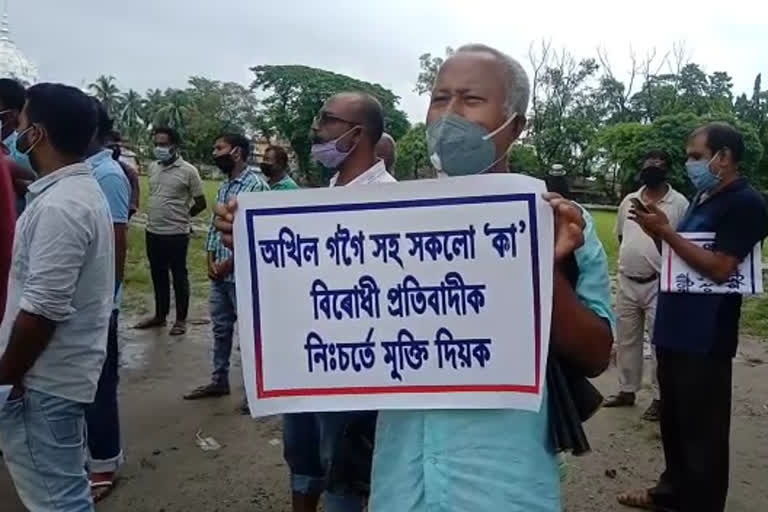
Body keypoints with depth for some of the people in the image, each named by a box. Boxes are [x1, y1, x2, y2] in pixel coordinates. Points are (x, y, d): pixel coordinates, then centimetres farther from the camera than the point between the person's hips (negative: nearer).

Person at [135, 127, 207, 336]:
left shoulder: (188, 171, -11)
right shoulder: (152, 168, 8)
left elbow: (201, 203, -4)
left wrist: (181, 217, 5)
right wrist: (158, 216, 13)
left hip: (176, 234, -6)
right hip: (153, 232, 6)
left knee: (179, 277, 5)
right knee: (158, 276, 16)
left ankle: (181, 320, 16)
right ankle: (160, 315, 29)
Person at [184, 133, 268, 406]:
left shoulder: (256, 185, -13)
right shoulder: (223, 186, 13)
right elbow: (214, 226, 16)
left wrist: (229, 263, -14)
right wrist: (210, 261, 3)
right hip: (218, 272, 8)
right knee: (220, 328, 16)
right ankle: (219, 380, 30)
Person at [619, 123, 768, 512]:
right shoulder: (702, 198, 14)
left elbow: (719, 268, -21)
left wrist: (666, 232, -18)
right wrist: (660, 232, 0)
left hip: (705, 339, -9)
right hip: (675, 329, 9)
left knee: (702, 430, 3)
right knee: (673, 420, 20)